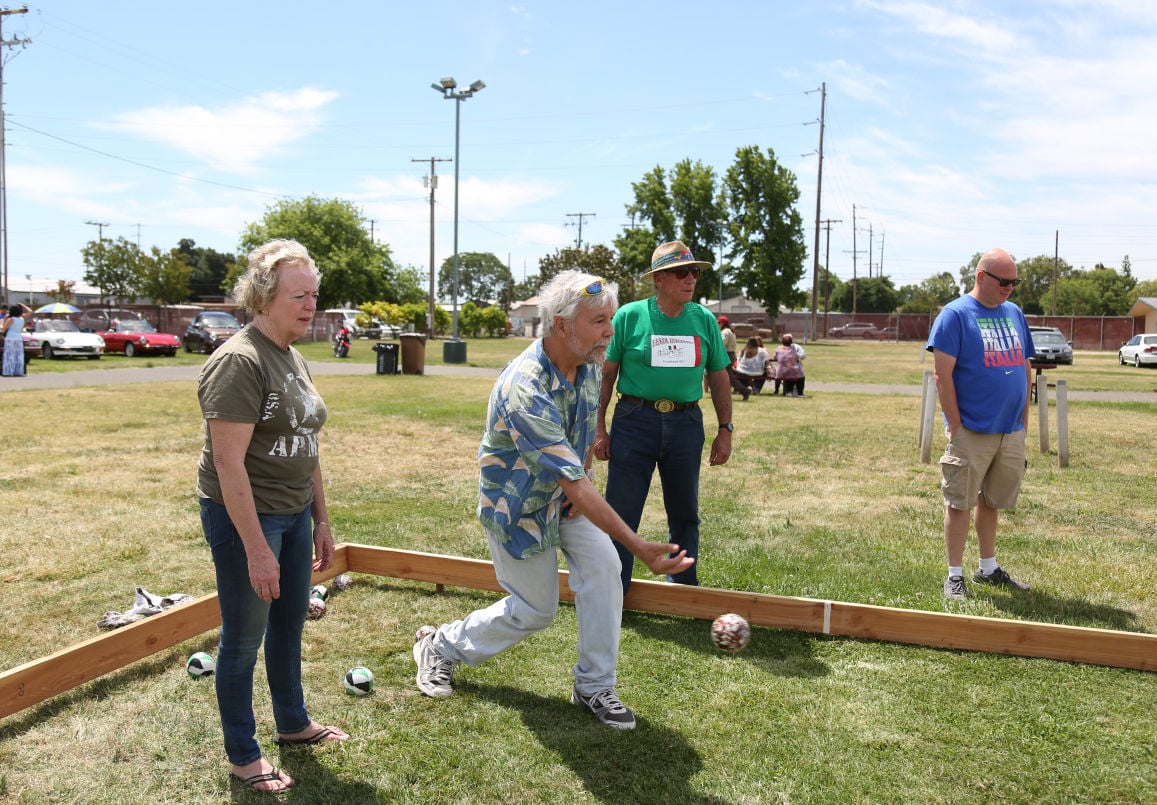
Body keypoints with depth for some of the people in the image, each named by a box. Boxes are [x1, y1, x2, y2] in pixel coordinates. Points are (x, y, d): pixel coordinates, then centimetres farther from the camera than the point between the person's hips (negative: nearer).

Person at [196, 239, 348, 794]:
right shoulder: (239, 362, -20)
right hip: (245, 516, -9)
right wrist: (256, 548, -23)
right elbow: (228, 464, -23)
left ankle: (293, 723, 41)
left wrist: (320, 519, 16)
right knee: (244, 638, 7)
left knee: (290, 623, 21)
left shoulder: (292, 358, 9)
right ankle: (243, 756, 25)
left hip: (294, 513, 9)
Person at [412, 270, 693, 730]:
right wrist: (640, 548, -41)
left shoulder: (589, 366, -11)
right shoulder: (525, 390, -38)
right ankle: (441, 646, 30)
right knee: (536, 609, 5)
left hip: (565, 498, 6)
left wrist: (582, 480, -4)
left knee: (603, 566, -13)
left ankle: (594, 686, 4)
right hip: (517, 505, -6)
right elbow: (575, 485, -40)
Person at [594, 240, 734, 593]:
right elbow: (606, 374, -1)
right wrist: (599, 428, -3)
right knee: (621, 511, -1)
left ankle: (683, 587, 32)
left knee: (685, 512, 14)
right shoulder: (629, 316, -4)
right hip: (634, 421, -3)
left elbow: (719, 378, 12)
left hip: (686, 423, 3)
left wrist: (725, 430, 10)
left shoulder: (704, 320, 5)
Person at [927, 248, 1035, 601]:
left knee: (991, 500, 17)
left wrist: (1023, 418, 10)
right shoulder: (955, 314, -8)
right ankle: (955, 575, 11)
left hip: (1011, 432, 6)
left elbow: (1025, 368, 17)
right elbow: (943, 375, -12)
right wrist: (956, 425, -14)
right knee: (960, 502, 1)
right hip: (972, 431, -6)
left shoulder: (1014, 314, 12)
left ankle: (988, 568, 30)